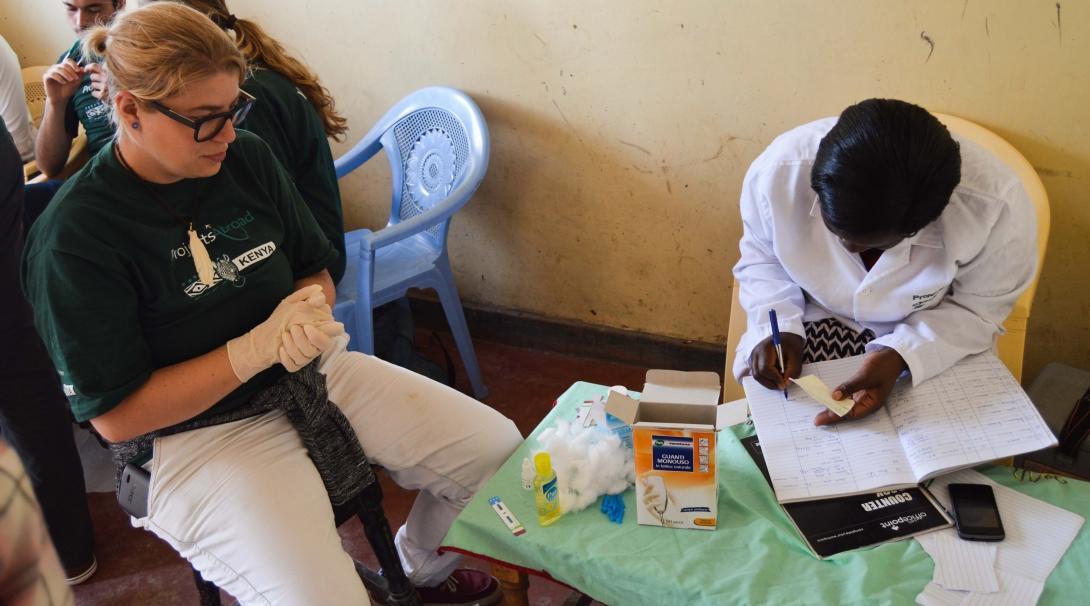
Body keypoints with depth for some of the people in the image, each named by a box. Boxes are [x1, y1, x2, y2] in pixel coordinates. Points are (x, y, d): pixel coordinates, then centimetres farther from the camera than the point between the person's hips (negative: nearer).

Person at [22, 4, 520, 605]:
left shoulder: (246, 157, -1)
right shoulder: (72, 237, -17)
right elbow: (116, 415, -15)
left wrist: (307, 310, -14)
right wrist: (258, 346, -21)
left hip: (314, 376, 6)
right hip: (195, 432, -5)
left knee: (497, 448, 0)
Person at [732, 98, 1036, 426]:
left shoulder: (996, 205, -30)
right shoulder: (779, 170, -25)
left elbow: (977, 310, -13)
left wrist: (900, 356, -29)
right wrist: (781, 328, -20)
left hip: (937, 342, 0)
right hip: (816, 320, 0)